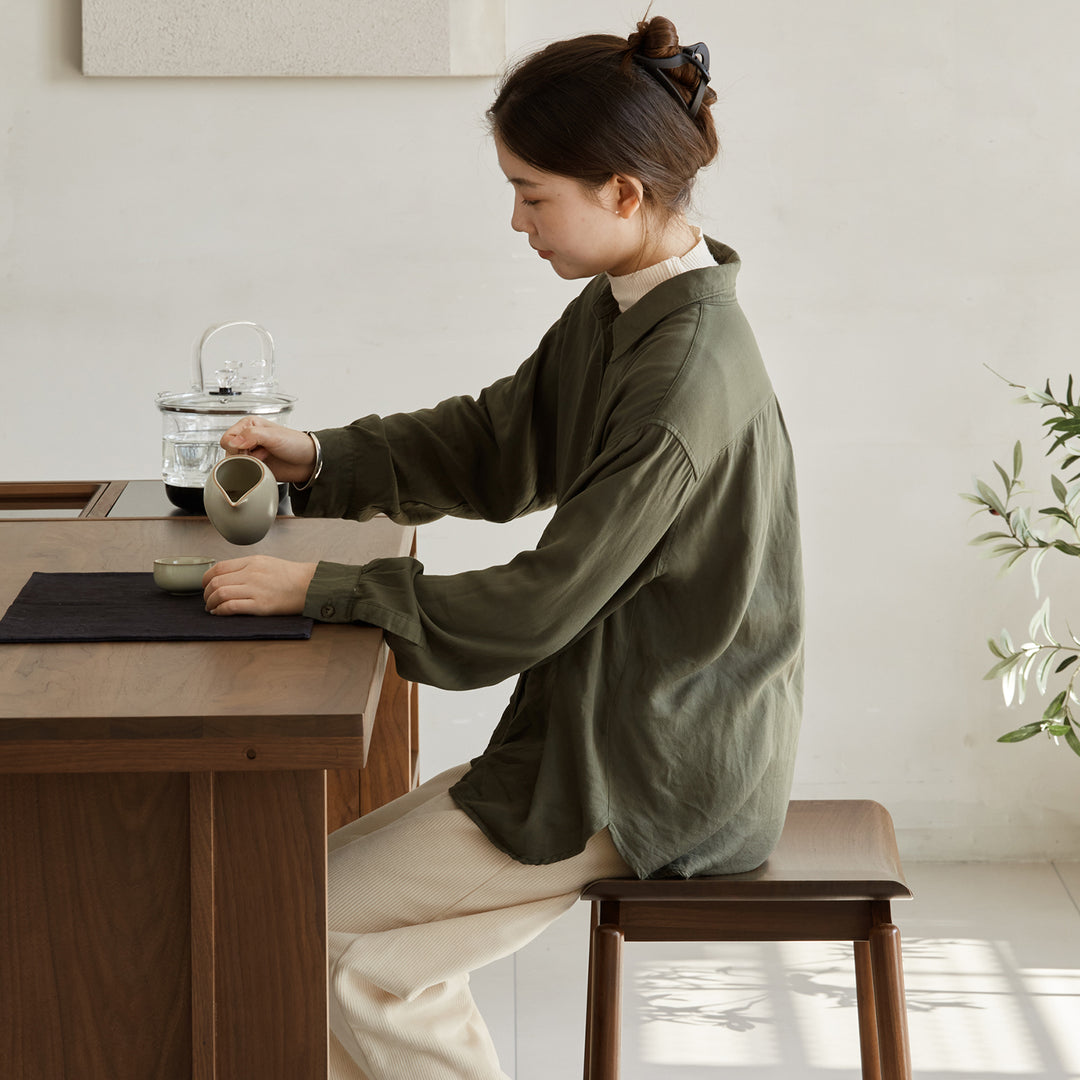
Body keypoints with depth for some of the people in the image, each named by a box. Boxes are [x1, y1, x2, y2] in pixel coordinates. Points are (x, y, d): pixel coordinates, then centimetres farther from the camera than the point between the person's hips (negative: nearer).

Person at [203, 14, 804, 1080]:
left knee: (306, 916, -4)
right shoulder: (617, 311, 4)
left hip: (655, 777, -9)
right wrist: (319, 459, 2)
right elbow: (495, 444, 17)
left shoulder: (687, 373, -26)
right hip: (611, 726, 9)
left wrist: (321, 588, -18)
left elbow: (539, 605, -24)